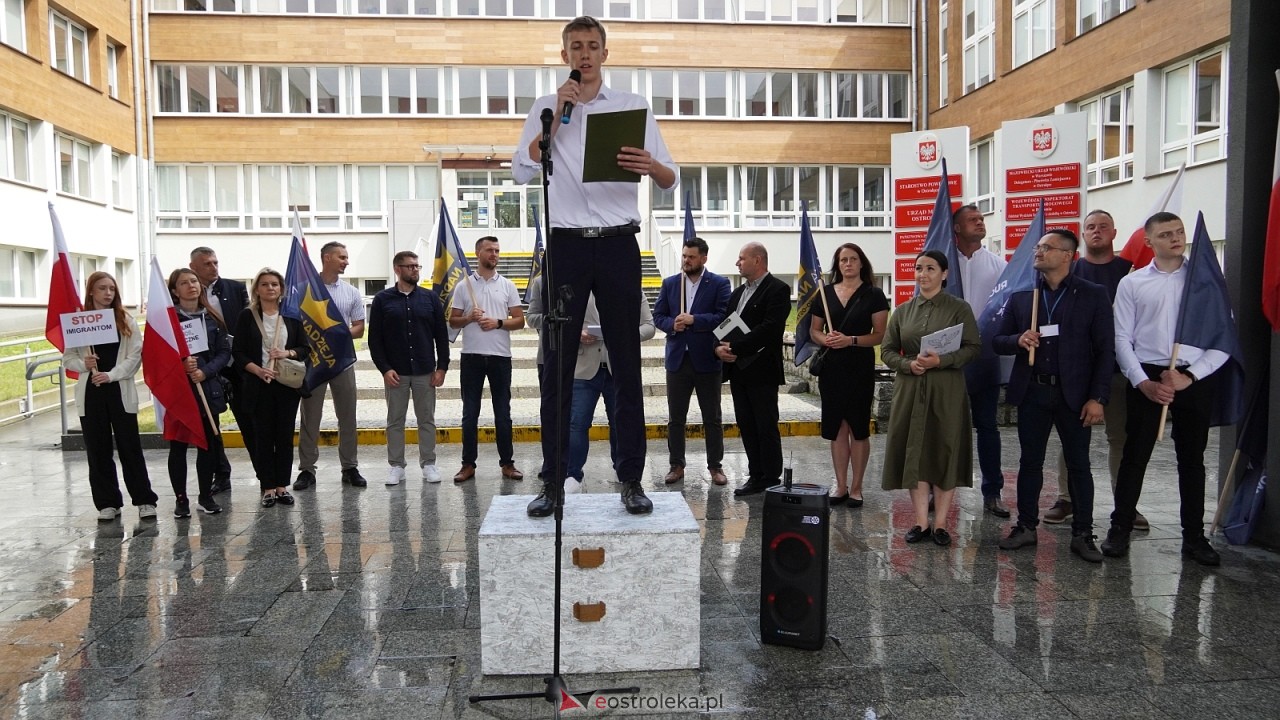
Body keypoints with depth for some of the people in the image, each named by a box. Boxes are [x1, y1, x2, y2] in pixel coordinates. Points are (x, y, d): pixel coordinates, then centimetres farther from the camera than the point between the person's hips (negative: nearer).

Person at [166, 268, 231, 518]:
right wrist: (181, 364, -19)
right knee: (178, 446, 4)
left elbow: (224, 352, 4)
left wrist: (205, 371, -10)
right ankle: (181, 499, 14)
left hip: (208, 388, 3)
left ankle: (206, 496, 19)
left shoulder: (212, 318, 7)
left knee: (208, 443, 7)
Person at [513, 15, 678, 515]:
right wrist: (557, 115, -7)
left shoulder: (633, 106, 10)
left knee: (626, 365, 1)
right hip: (565, 245, 1)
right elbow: (522, 171, -2)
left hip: (618, 245, 0)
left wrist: (651, 166, -20)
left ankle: (631, 479, 7)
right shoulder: (546, 109, 12)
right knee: (557, 367, 1)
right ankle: (554, 479, 9)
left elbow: (671, 180, 4)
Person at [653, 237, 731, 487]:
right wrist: (672, 324, -13)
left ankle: (716, 466, 16)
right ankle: (676, 465, 18)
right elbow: (658, 316, 7)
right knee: (675, 418, 8)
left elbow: (723, 316, -12)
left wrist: (694, 320, -20)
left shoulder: (719, 284, -2)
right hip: (677, 358, 3)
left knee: (712, 418, 6)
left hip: (707, 359, -3)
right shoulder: (670, 283, 8)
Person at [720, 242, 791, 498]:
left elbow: (769, 328, -19)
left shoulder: (777, 289, -8)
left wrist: (736, 348, -21)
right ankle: (756, 475, 19)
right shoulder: (738, 292, 18)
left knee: (766, 427, 0)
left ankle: (771, 478, 9)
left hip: (762, 371, -8)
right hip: (738, 369, 8)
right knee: (746, 426, 10)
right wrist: (719, 347, -6)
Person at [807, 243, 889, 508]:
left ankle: (856, 488, 11)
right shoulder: (825, 293, 10)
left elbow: (880, 335, -5)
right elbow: (814, 330, 13)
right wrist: (825, 339, -8)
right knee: (837, 428, 7)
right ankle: (841, 486, 16)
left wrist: (850, 340, -19)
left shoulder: (873, 295, 0)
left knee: (858, 427, 2)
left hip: (860, 367, -3)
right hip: (831, 367, 3)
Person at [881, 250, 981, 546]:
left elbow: (973, 348, -4)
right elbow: (887, 350, 9)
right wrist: (908, 364, -11)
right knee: (913, 452, 2)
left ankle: (940, 524, 9)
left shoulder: (959, 308, 1)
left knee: (945, 452, 0)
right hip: (910, 390, 3)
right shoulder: (903, 311, 11)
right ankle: (921, 522, 10)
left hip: (946, 391, -3)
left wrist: (941, 361, -18)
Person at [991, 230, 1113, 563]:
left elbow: (1105, 350, -3)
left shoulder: (1093, 295, -1)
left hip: (1073, 394, -2)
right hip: (1032, 392, 3)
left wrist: (1097, 398, -10)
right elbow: (997, 340, 10)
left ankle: (1082, 535, 16)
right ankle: (1026, 527, 20)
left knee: (1079, 465, 6)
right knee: (1030, 462, 10)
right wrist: (1018, 340, -13)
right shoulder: (1021, 296, 7)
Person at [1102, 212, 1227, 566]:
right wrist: (1144, 382, -9)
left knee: (1192, 458, 10)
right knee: (1134, 455, 4)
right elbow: (1122, 339, 1)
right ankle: (1120, 529, 15)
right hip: (1146, 378, -1)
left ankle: (1194, 536, 22)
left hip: (1196, 379, 1)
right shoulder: (1132, 283, 5)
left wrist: (1188, 376, -11)